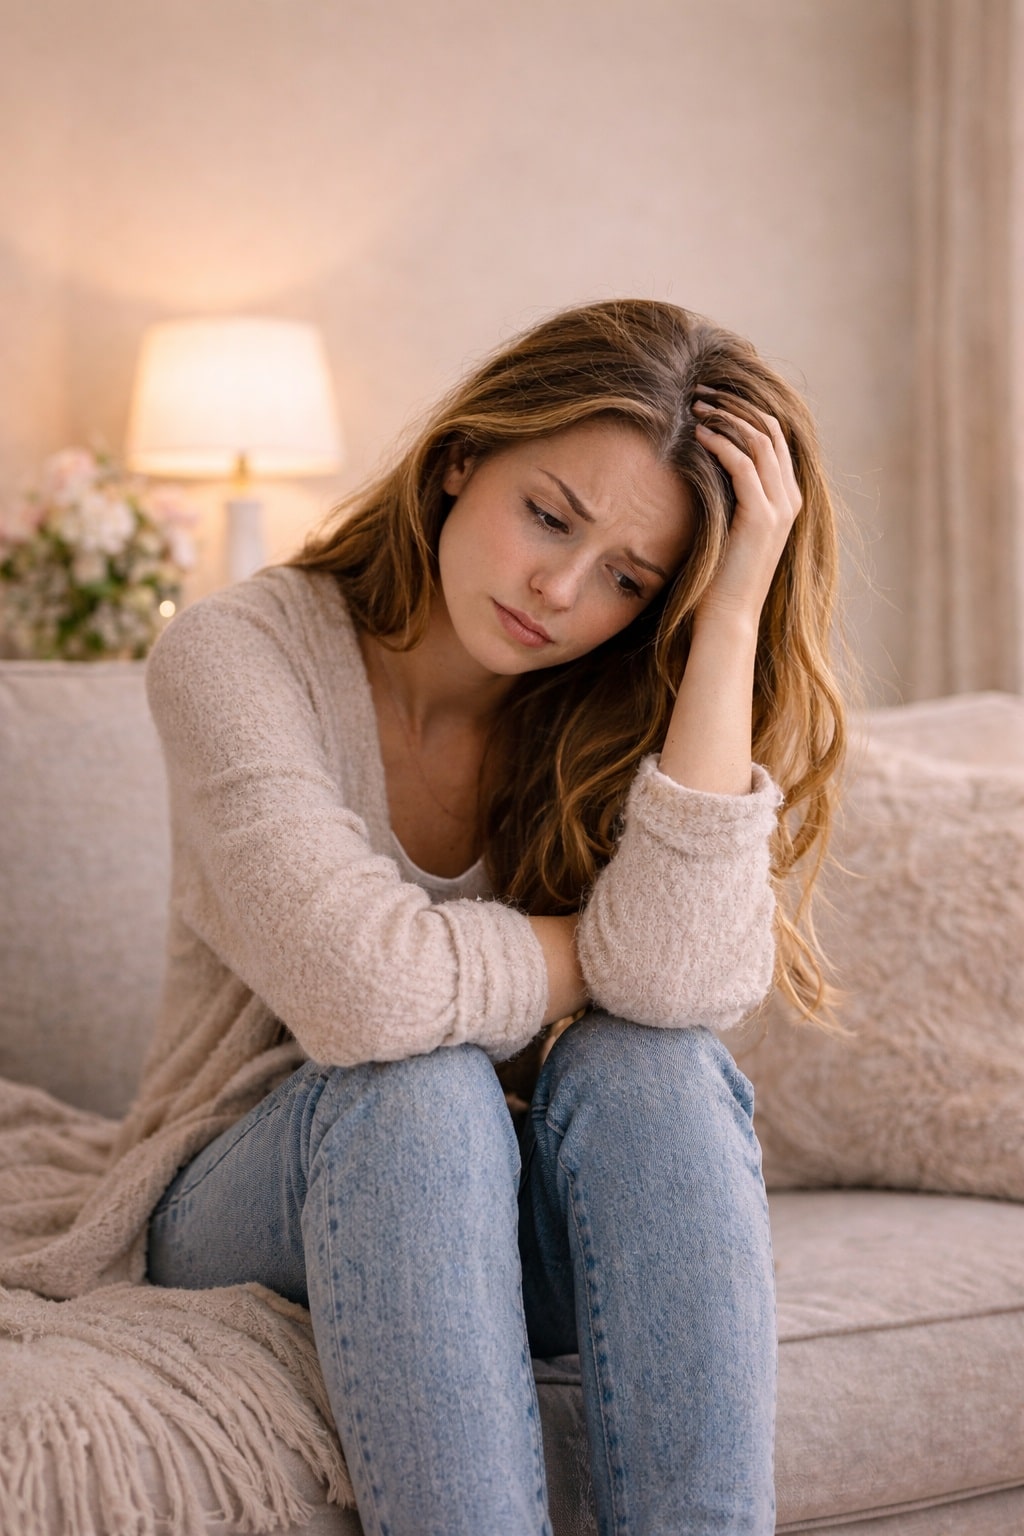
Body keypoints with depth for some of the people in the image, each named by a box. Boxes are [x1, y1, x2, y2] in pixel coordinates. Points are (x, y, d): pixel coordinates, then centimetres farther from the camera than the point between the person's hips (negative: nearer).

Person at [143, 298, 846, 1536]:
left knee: (649, 1069, -29)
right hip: (258, 1200, -2)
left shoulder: (620, 717, -5)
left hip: (518, 1226, 3)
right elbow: (363, 993, -31)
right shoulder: (239, 656, -14)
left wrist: (734, 615, -24)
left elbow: (688, 988, -27)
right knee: (419, 1084, -33)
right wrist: (609, 954, -15)